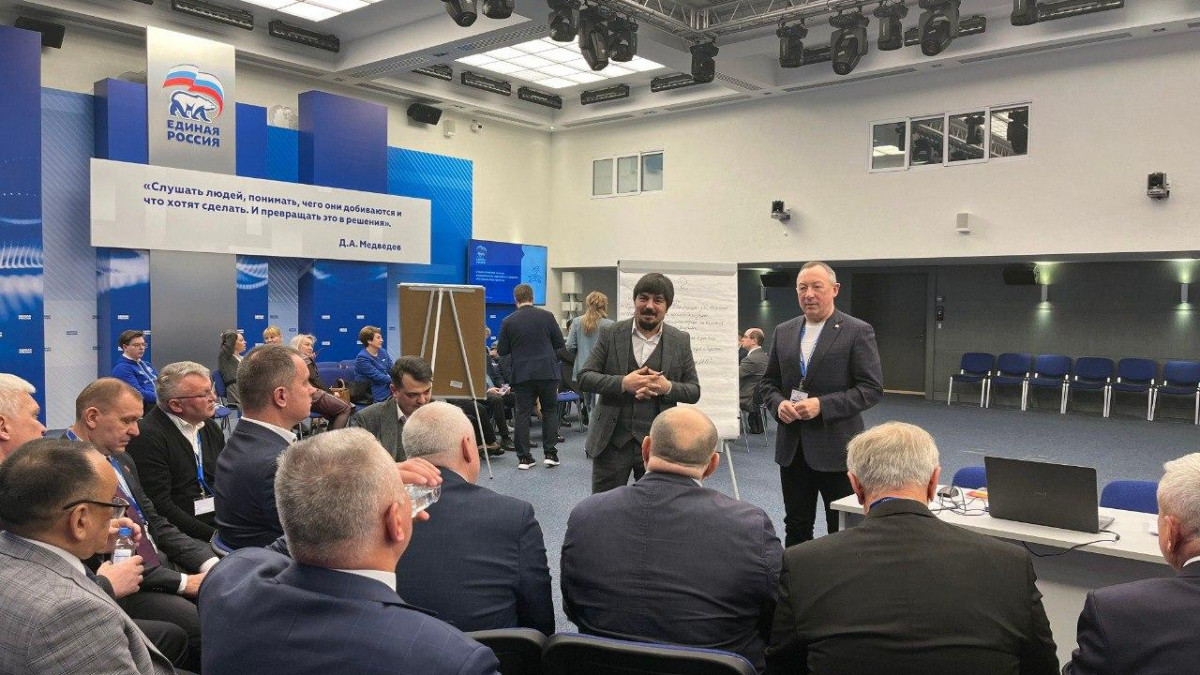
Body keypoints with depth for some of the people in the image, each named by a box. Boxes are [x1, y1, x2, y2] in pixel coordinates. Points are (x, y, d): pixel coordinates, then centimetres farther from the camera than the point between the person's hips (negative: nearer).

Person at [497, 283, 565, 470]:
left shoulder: (508, 321, -3)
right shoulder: (547, 316, -2)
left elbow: (501, 351, 2)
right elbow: (560, 344, 3)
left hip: (522, 374, 0)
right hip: (547, 372, 0)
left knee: (522, 414, 5)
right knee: (550, 411, 12)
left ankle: (524, 457, 5)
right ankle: (550, 453, 9)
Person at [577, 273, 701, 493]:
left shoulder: (680, 341, 4)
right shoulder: (611, 334, 1)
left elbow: (694, 391, 6)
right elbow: (584, 378, -2)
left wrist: (668, 388, -15)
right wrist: (623, 383, -17)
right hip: (612, 440, -1)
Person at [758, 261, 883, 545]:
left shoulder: (858, 331, -6)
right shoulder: (783, 331, 9)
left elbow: (872, 388, -11)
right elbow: (768, 382, 14)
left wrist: (822, 405, -20)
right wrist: (778, 404, -8)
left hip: (837, 448, -4)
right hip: (792, 448, 4)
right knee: (796, 527, 14)